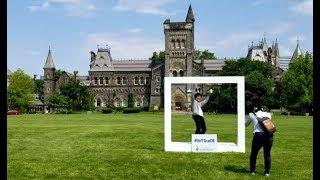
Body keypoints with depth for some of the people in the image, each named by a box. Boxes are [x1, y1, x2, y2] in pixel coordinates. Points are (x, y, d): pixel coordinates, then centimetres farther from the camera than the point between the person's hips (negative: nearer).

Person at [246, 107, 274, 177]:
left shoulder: (252, 115, 11)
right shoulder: (268, 114, 16)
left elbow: (246, 124, 24)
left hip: (258, 135, -2)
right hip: (268, 135, 2)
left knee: (254, 154, 16)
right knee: (267, 154, 16)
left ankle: (252, 171, 24)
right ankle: (267, 172, 20)